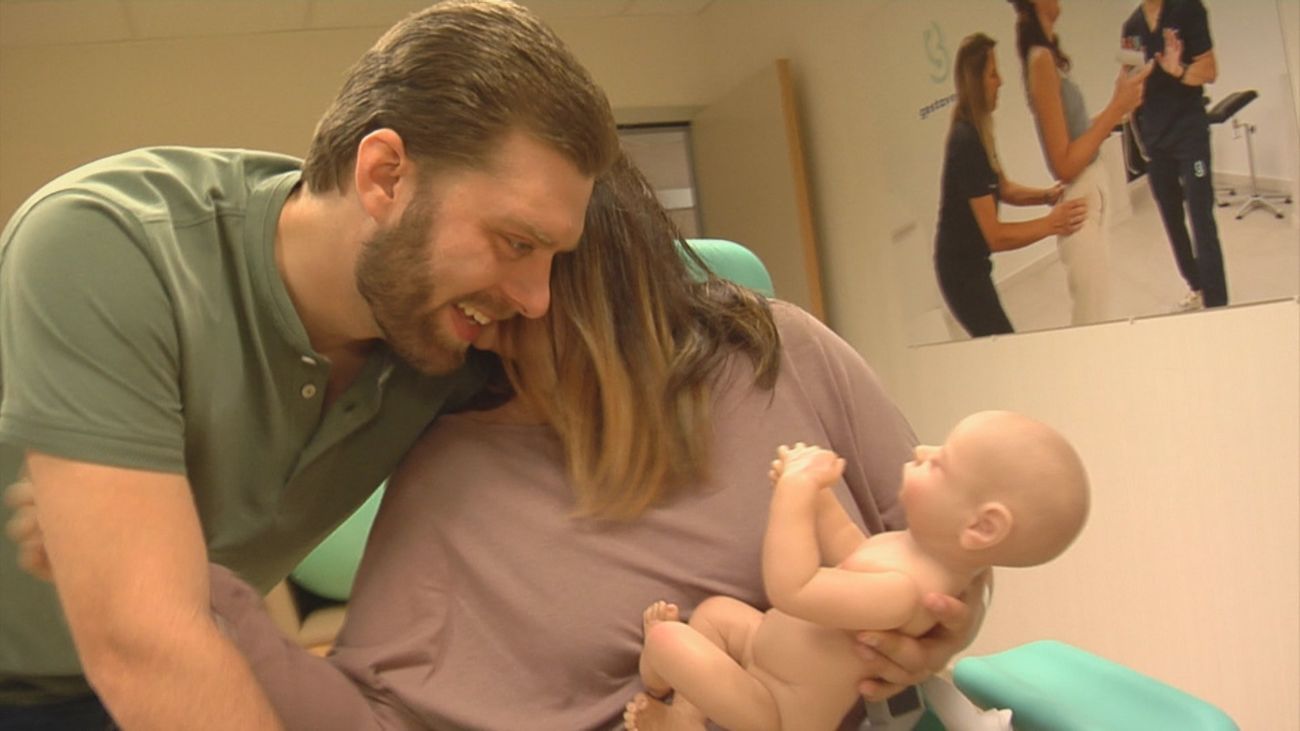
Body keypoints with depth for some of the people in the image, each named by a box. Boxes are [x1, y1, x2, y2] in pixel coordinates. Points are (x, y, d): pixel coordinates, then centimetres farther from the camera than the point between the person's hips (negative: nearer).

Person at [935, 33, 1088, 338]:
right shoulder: (966, 142, -26)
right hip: (961, 270, -9)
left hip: (970, 264, 9)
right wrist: (1050, 224, -21)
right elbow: (995, 235, -26)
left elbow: (1003, 188, 16)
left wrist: (1046, 195, 1)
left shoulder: (974, 132, 3)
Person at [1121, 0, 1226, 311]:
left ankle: (1216, 302, -6)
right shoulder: (1131, 27, 6)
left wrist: (1179, 70, -27)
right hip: (1153, 137, 5)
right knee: (1172, 221, 12)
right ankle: (1196, 287, 28)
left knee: (1201, 219, -8)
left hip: (1189, 131, -5)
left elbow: (1209, 71, -7)